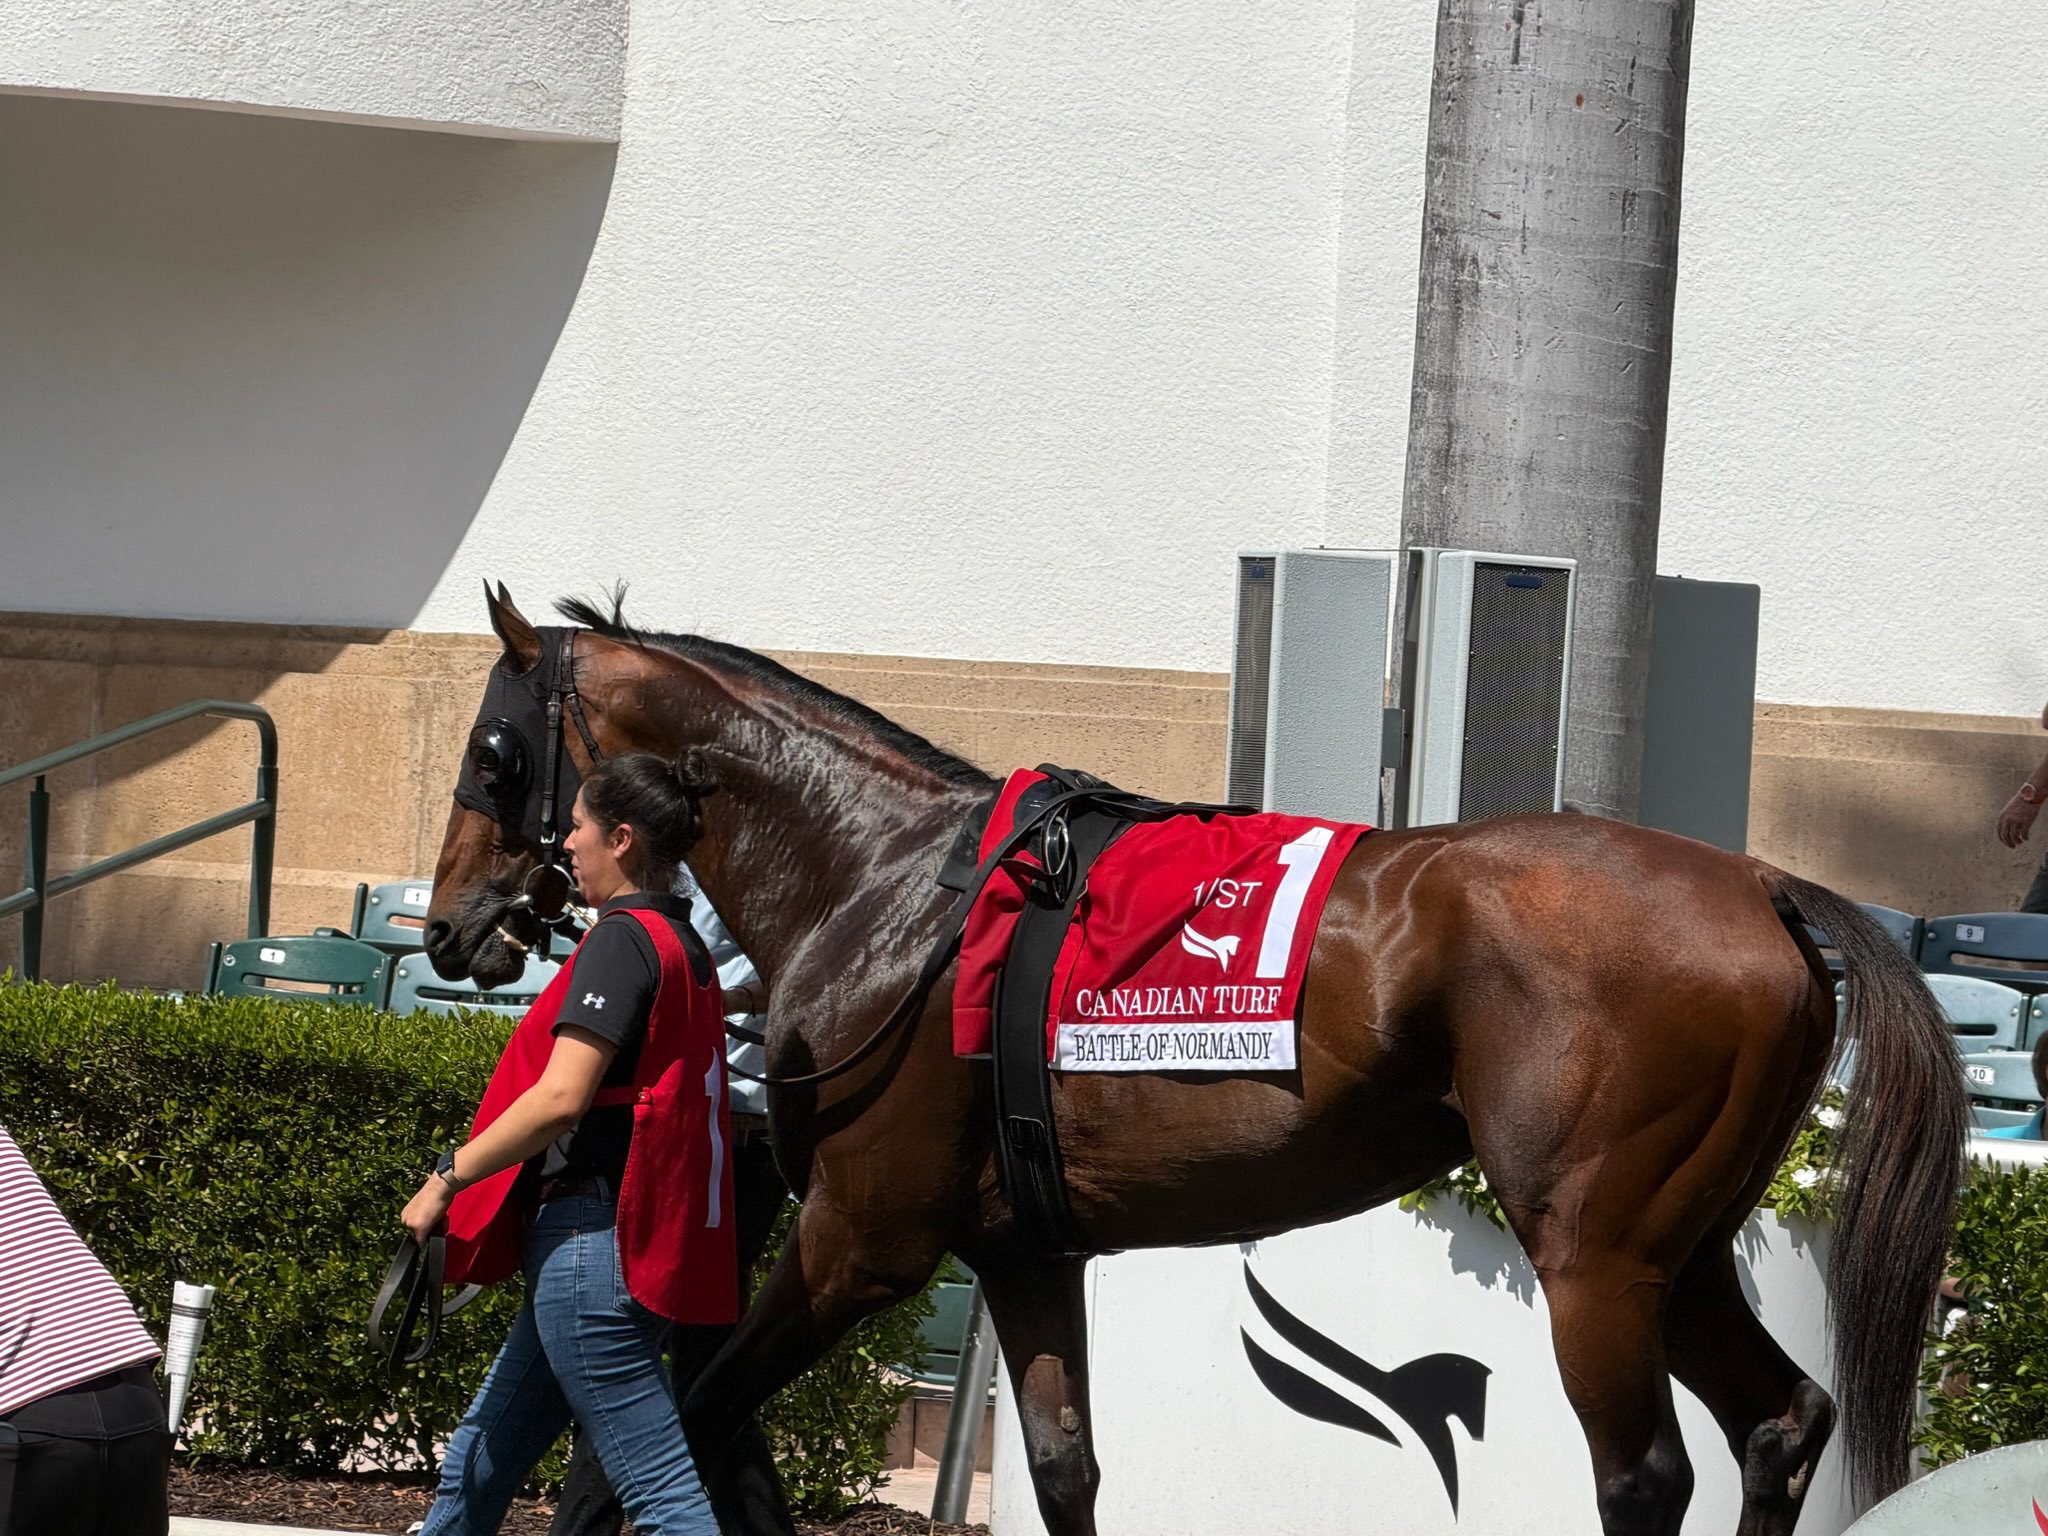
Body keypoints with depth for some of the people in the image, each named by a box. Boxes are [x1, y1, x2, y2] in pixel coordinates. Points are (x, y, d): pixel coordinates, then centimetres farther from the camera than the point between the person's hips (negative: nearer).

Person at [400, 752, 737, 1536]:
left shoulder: (622, 938, -13)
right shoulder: (684, 944, 16)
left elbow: (561, 1098, -22)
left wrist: (448, 1179, -13)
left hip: (587, 1241, -10)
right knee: (477, 1466, 19)